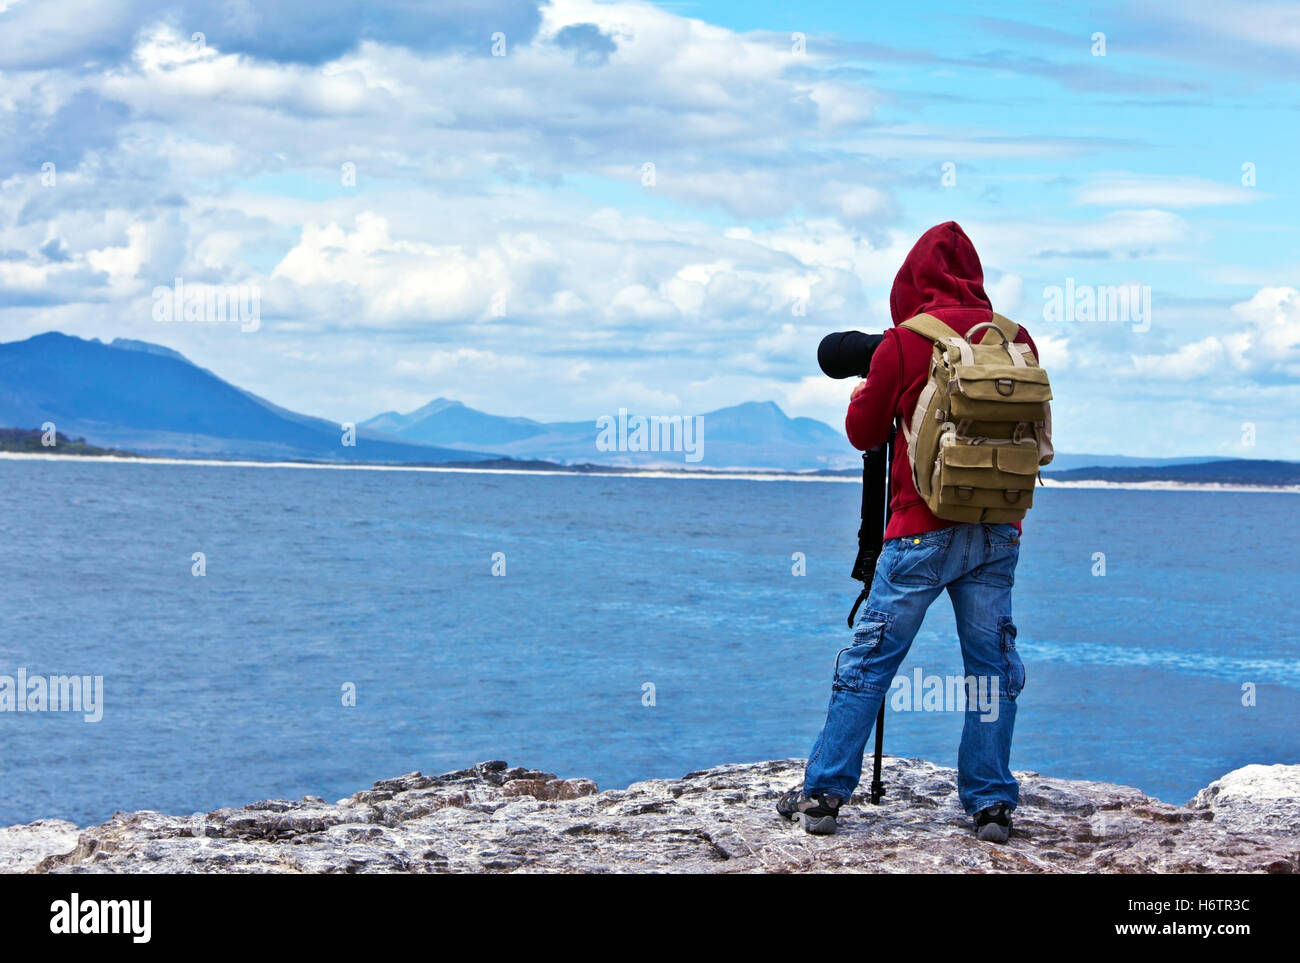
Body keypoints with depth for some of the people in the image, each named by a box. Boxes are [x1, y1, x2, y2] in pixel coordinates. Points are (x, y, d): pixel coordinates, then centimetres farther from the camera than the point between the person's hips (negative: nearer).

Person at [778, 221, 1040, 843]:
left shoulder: (902, 342, -5)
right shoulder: (1016, 338, 5)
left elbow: (864, 432, 6)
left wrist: (861, 393, 26)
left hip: (923, 529, -3)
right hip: (999, 530, 3)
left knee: (869, 658, 3)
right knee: (992, 665, 8)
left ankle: (823, 793, 4)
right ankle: (992, 805, 7)